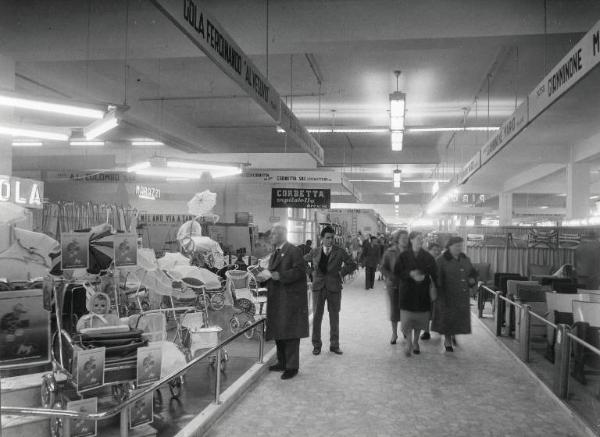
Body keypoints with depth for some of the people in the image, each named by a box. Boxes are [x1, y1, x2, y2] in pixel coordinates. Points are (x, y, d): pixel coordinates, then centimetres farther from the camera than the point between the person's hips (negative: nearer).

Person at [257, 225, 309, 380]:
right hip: (276, 299, 9)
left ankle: (292, 367, 6)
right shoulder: (275, 253, 17)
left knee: (290, 334, -3)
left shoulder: (294, 251, -10)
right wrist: (265, 277, 0)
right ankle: (282, 362, 27)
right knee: (278, 332, 14)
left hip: (290, 299, -9)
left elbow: (298, 272, -21)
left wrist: (273, 275, -23)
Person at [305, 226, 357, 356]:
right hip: (318, 287, 1)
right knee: (316, 316, 2)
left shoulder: (340, 252, -1)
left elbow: (352, 264, 4)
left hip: (334, 288, 0)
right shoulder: (315, 252, 4)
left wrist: (341, 272, -5)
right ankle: (316, 345, 14)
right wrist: (311, 272, 8)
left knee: (334, 317, 7)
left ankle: (334, 345, 18)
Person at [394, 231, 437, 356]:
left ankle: (415, 342, 28)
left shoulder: (427, 257, 3)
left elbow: (434, 273, 2)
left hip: (422, 293, 2)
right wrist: (410, 274, -20)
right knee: (407, 318, -7)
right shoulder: (403, 256, -1)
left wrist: (424, 277, -18)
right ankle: (409, 343, 11)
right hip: (407, 291, -2)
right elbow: (397, 272, -4)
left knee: (420, 319, 8)